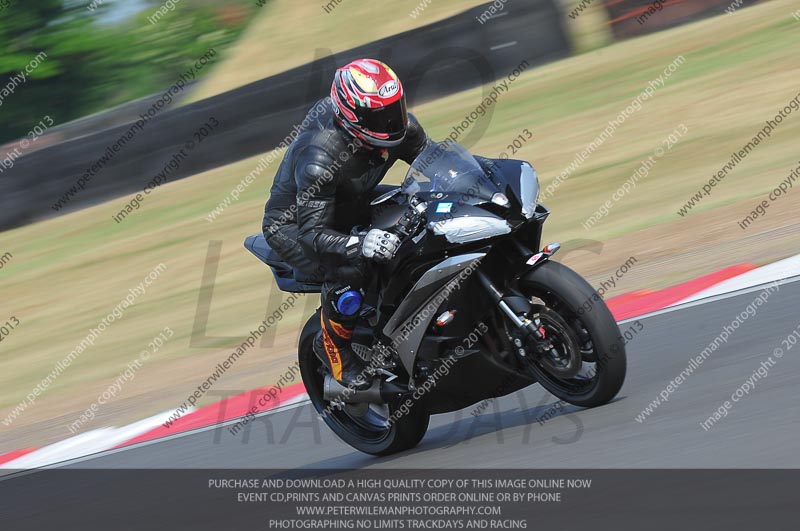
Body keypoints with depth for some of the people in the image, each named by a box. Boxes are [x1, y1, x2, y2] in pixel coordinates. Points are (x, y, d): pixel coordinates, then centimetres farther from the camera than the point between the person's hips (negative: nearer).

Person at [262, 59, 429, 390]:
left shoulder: (399, 127, -17)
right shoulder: (319, 158, -38)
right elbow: (312, 232, -38)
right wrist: (360, 243, -55)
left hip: (353, 207, 8)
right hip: (293, 223, -7)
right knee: (347, 271, -34)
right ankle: (334, 345, -7)